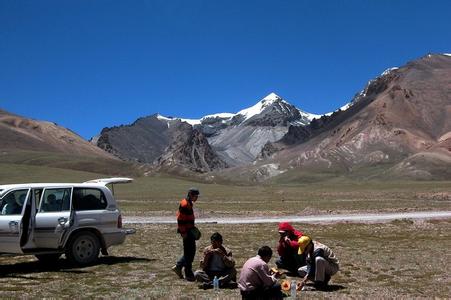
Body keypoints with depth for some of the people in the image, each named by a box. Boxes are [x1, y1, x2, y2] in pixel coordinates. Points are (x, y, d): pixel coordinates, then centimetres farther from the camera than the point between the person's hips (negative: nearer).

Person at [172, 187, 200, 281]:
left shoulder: (189, 204, 14)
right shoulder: (185, 204, -17)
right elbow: (180, 219, -21)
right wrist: (183, 232, -21)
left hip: (189, 231, 10)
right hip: (186, 232, -10)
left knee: (190, 251, 15)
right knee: (189, 253, -4)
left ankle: (178, 266, 22)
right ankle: (188, 274, 4)